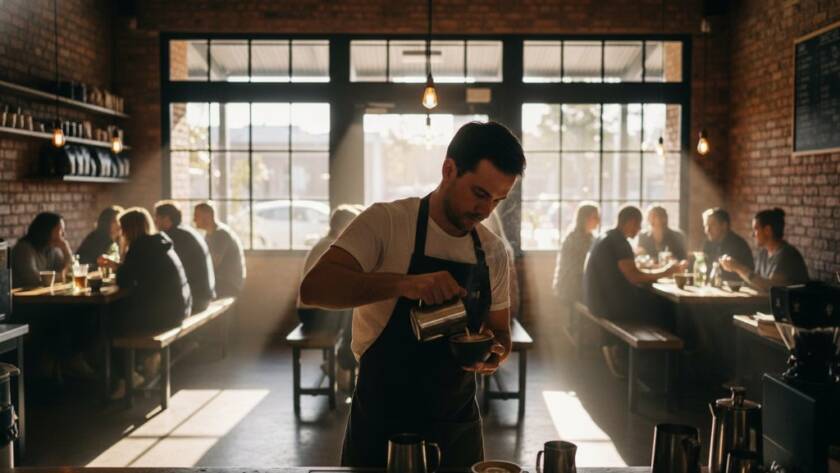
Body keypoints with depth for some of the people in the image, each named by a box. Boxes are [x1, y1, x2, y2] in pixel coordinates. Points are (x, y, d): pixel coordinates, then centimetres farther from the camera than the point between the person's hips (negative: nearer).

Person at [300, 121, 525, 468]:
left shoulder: (493, 251, 3)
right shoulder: (386, 222, -12)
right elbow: (313, 288, -23)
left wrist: (495, 351, -9)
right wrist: (404, 283, -36)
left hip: (459, 426, 5)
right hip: (382, 426, -5)